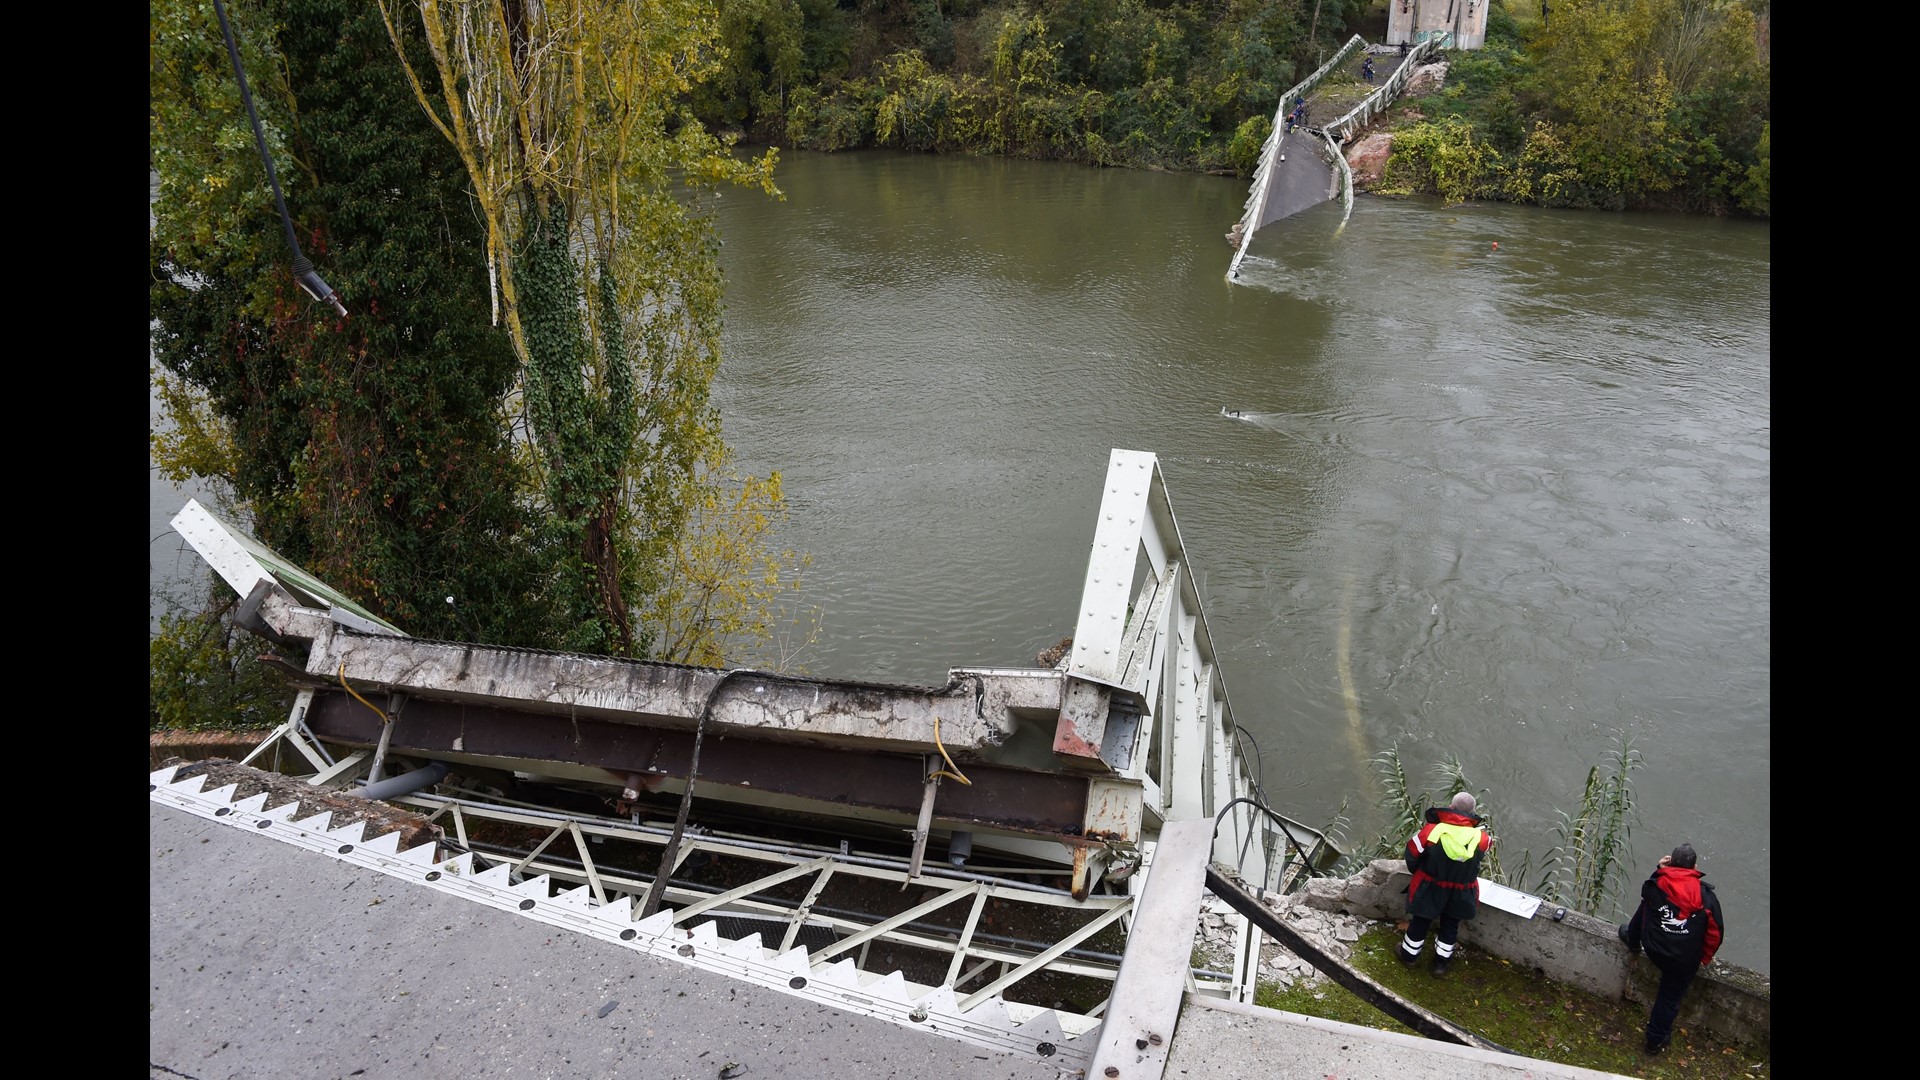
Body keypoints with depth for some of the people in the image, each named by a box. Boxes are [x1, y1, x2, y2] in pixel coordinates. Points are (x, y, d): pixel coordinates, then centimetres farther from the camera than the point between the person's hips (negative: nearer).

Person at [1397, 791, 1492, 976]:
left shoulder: (1431, 830, -27)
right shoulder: (1481, 838, -22)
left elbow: (1412, 854, -13)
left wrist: (1417, 872, 10)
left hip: (1429, 889, -1)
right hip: (1460, 895, 1)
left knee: (1420, 921, 22)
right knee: (1450, 926, 25)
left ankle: (1409, 954, 42)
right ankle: (1441, 962, 40)